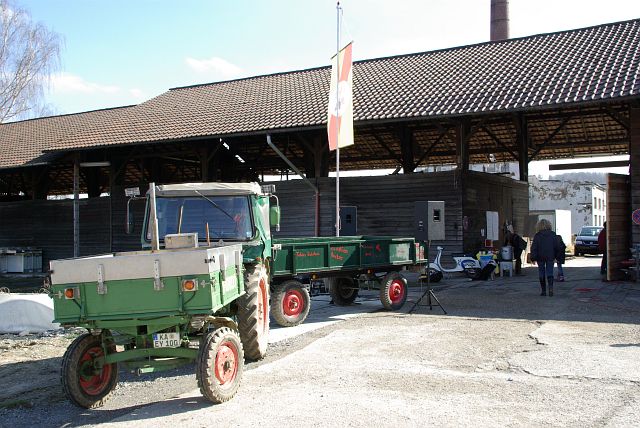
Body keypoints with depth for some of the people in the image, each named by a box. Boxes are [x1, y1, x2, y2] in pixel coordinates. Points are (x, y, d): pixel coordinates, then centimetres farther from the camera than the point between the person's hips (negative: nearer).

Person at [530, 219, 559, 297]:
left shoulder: (537, 235, -6)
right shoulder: (552, 234, 2)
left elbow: (534, 247, -9)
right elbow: (556, 246, 6)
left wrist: (533, 257, -7)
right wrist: (555, 256, 15)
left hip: (540, 257, -2)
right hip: (550, 257, 2)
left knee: (541, 273, 8)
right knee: (550, 273, 5)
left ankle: (543, 291, 9)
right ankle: (551, 287, -18)